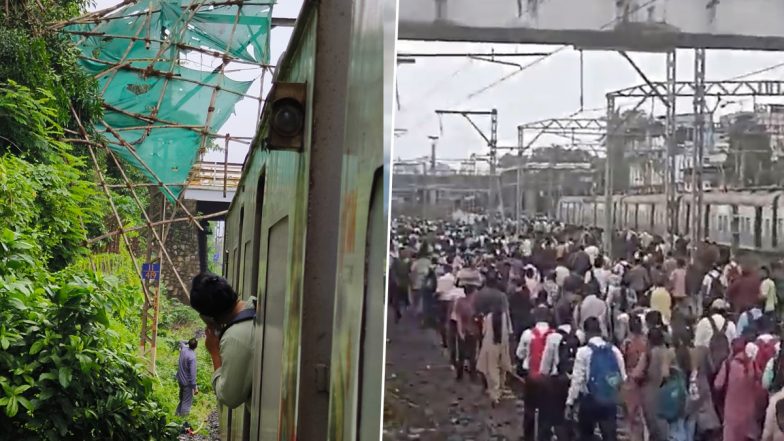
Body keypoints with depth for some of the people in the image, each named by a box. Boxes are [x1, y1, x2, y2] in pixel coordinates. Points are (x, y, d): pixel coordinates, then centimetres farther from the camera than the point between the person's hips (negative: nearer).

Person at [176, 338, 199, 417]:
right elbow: (192, 373, -26)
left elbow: (181, 342, 25)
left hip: (180, 380, 8)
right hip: (187, 382, -8)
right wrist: (195, 387, -22)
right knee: (187, 402, 1)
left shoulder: (184, 349, -5)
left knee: (182, 399, 24)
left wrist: (188, 342, 11)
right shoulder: (192, 357, -26)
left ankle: (178, 413, 33)